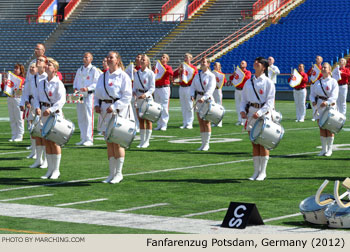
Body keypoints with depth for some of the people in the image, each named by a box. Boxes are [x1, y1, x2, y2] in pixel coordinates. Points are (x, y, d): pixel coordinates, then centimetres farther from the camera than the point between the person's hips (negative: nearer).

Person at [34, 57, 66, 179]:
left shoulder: (58, 83, -9)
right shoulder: (41, 83, 11)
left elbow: (62, 100, -16)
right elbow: (36, 96, 11)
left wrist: (51, 110, -26)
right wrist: (37, 107, -8)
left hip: (54, 114, -6)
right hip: (43, 114, 6)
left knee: (54, 142, -3)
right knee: (46, 142, 7)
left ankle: (56, 170, 5)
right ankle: (50, 170, 14)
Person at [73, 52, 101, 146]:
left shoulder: (94, 70, -1)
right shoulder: (79, 70, 18)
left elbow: (97, 84, -7)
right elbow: (75, 81, 23)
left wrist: (87, 88, -19)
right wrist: (75, 88, 3)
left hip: (89, 95, -6)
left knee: (89, 117, -10)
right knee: (81, 118, 6)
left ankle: (89, 139, -10)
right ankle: (83, 139, 12)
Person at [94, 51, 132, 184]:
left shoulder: (123, 76, -5)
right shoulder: (103, 76, 15)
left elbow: (127, 96, -11)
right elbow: (97, 93, 21)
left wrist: (114, 106, -20)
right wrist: (96, 104, 1)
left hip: (118, 110, -6)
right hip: (105, 111, 6)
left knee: (117, 142, -6)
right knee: (109, 143, 7)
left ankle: (118, 173, 3)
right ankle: (112, 173, 13)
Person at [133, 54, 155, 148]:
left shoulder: (150, 73, -5)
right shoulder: (137, 73, 10)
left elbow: (152, 88, -9)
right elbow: (135, 86, 14)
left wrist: (145, 94, -24)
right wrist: (134, 92, -7)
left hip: (147, 98, -5)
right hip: (138, 98, 5)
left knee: (148, 120, -1)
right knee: (140, 121, 6)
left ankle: (147, 141, 4)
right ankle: (142, 141, 12)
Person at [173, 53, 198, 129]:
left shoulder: (193, 68, -1)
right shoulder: (182, 67, 13)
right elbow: (174, 75, 8)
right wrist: (179, 69, -4)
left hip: (189, 88, -5)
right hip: (181, 88, 5)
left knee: (189, 107, -4)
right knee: (183, 107, 7)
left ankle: (190, 124, -1)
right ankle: (184, 123, 12)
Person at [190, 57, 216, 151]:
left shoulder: (211, 76, -4)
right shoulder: (197, 76, 13)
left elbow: (211, 89, -16)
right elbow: (193, 86, 10)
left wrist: (204, 97, -29)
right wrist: (192, 95, -11)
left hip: (207, 100, -6)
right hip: (198, 99, 6)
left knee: (206, 122, -7)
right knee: (200, 123, 5)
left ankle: (206, 144, -1)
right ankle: (203, 143, 10)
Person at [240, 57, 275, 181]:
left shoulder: (268, 82, -3)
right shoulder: (248, 82, 13)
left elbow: (270, 102, -10)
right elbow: (244, 99, 16)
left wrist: (259, 112, -22)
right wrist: (242, 110, -4)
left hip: (263, 114, -5)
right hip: (251, 114, 5)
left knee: (263, 144, -2)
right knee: (254, 145, 7)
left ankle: (262, 172, 5)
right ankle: (256, 172, 13)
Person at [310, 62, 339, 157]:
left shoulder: (333, 82, -1)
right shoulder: (317, 82, 13)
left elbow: (334, 96, -12)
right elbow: (312, 94, 12)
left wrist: (327, 102, -28)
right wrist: (313, 101, -10)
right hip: (319, 107, 4)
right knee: (322, 128, 4)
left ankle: (329, 149, 4)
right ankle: (324, 149, 11)